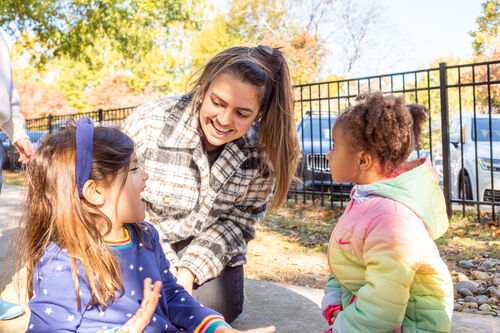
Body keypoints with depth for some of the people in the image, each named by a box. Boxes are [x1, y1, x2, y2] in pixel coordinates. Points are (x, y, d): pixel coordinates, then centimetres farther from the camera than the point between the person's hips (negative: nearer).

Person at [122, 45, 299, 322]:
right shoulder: (148, 124, -28)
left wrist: (191, 268, -22)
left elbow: (240, 219, -10)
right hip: (148, 245, -1)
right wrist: (165, 267, -23)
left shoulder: (261, 149, -20)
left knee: (221, 307, -12)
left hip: (211, 249, 2)